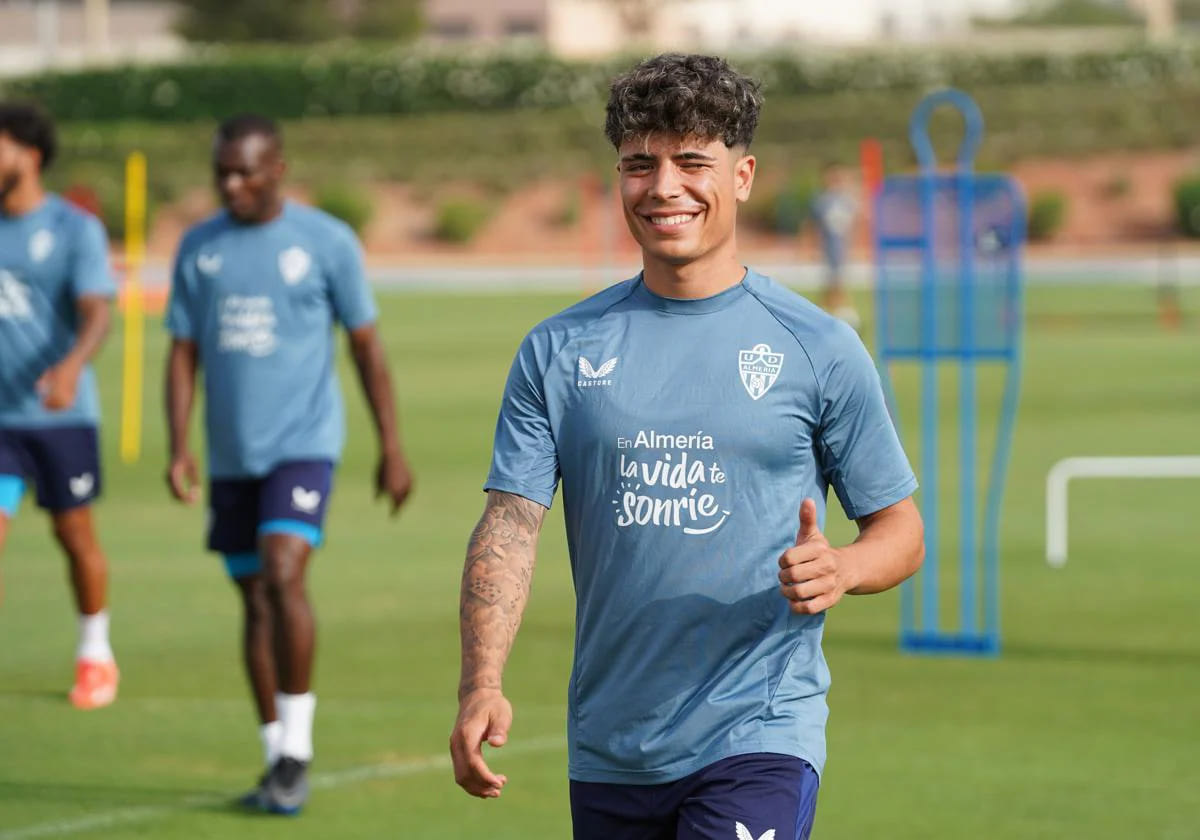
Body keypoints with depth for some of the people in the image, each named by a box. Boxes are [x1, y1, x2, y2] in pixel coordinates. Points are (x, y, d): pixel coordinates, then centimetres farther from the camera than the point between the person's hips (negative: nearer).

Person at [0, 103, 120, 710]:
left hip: (62, 414, -3)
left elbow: (96, 313, -20)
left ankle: (95, 656, 29)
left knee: (74, 534, 8)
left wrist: (71, 367, -39)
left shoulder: (75, 230, -8)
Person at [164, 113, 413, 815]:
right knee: (255, 600, 7)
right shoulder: (199, 249, 7)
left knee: (283, 574, -21)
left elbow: (367, 345, 2)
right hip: (233, 457, 5)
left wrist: (392, 447, 0)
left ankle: (297, 746, -11)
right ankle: (278, 757, 16)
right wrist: (179, 448, -3)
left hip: (304, 442, -4)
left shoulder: (327, 242, -3)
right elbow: (184, 354, 9)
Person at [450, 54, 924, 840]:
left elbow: (900, 530, 6)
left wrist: (838, 569, -18)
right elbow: (509, 527, -1)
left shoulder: (818, 348, 1)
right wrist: (482, 686, -17)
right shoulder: (558, 351, 6)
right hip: (608, 749, 4)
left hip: (759, 741, -3)